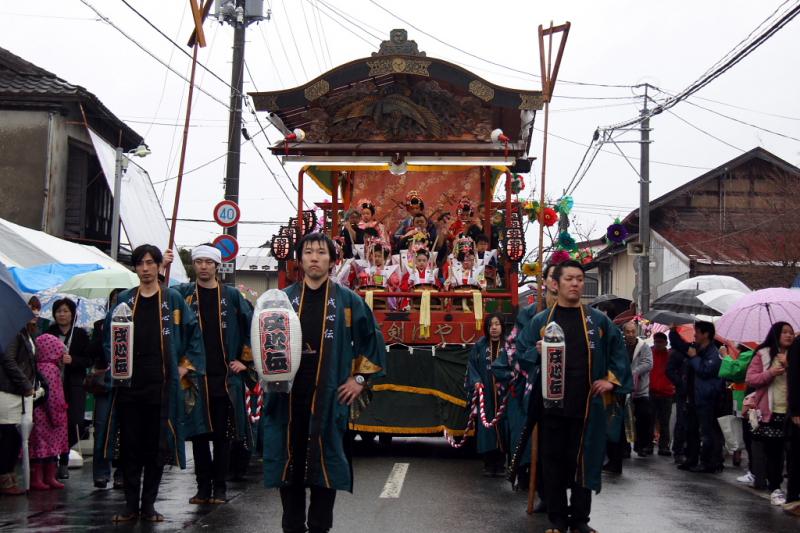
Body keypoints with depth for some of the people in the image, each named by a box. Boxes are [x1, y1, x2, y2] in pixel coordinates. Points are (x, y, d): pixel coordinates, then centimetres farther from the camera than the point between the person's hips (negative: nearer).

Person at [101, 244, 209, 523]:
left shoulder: (173, 299, 5)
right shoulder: (124, 300, 11)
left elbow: (194, 333, 7)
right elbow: (109, 335, 17)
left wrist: (184, 366, 2)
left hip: (161, 385, -2)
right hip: (128, 384, 2)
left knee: (156, 447, 2)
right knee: (129, 445, 3)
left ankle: (149, 504, 12)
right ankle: (131, 503, 12)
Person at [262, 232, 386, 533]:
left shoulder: (347, 300, 4)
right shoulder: (283, 299, 9)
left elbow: (373, 339, 8)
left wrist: (360, 378, 2)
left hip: (328, 397, -2)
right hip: (288, 396, 2)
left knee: (325, 461, 1)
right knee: (289, 460, 5)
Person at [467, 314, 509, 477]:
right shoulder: (480, 345, 6)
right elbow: (471, 365, 5)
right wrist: (476, 381, -11)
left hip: (503, 394, -1)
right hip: (485, 394, 1)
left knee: (502, 426, 1)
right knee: (486, 426, 1)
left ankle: (500, 464, 11)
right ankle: (489, 464, 11)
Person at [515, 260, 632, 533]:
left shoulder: (598, 320, 8)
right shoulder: (541, 321, 4)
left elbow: (618, 352, 15)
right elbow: (521, 352, 4)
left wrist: (612, 380, 4)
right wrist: (537, 352, -16)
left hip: (587, 405, 1)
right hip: (551, 405, -1)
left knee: (584, 460, 5)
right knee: (554, 461, 4)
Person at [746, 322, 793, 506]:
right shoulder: (763, 354, 4)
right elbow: (750, 379, -1)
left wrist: (790, 366, -11)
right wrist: (770, 373, -14)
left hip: (791, 412, 2)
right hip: (770, 412, -2)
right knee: (772, 451, 0)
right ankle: (775, 488, 7)